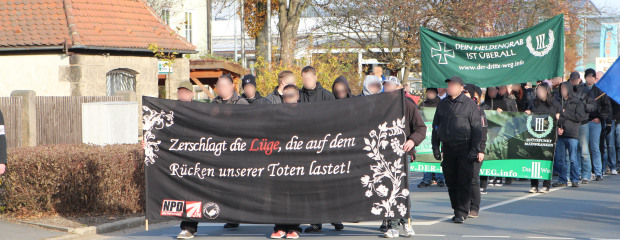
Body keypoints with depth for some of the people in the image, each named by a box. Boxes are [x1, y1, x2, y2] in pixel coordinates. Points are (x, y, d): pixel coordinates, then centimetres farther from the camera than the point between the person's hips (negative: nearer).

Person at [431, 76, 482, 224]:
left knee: (464, 181, -8)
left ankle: (462, 212, -7)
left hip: (464, 148, -5)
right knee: (450, 181, 6)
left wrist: (475, 150, -9)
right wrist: (435, 147, 11)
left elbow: (477, 128, -3)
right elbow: (435, 126, 19)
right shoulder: (442, 104, 14)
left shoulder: (470, 104, -1)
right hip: (447, 148, 5)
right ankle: (457, 210, 17)